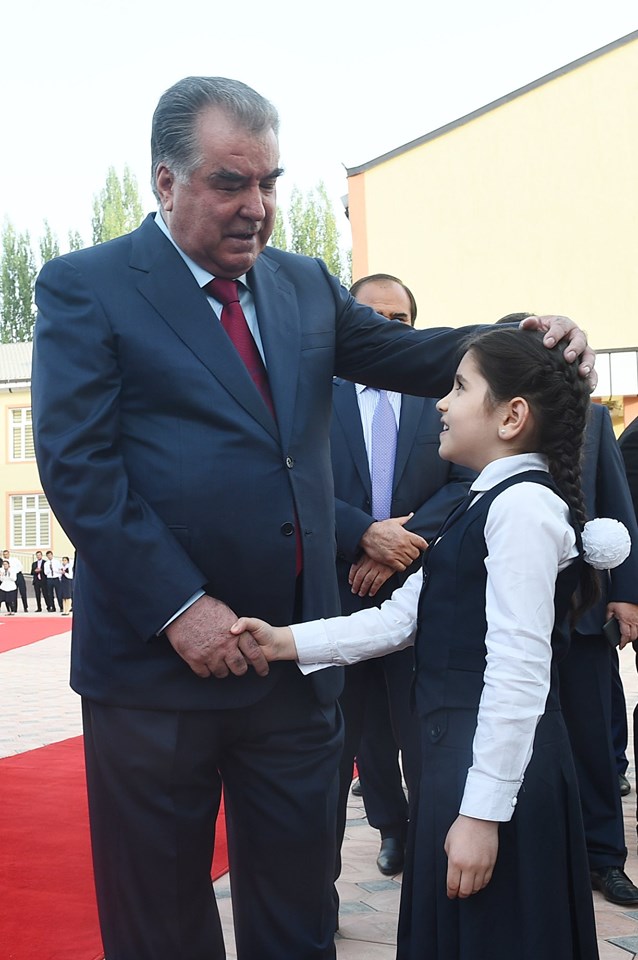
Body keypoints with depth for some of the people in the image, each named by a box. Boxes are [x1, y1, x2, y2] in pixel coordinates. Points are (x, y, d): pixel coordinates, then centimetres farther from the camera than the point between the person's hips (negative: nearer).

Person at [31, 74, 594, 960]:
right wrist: (179, 607, -19)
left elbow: (408, 355, 11)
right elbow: (76, 464, -13)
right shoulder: (84, 286, -4)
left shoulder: (304, 284, 12)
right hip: (157, 656, -4)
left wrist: (524, 339, -9)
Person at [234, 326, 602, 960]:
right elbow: (400, 618, 10)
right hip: (455, 747, 9)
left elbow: (519, 670, -21)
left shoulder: (523, 504, -16)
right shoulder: (484, 506, 14)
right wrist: (287, 642, 0)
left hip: (498, 761, -9)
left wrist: (482, 812, -21)